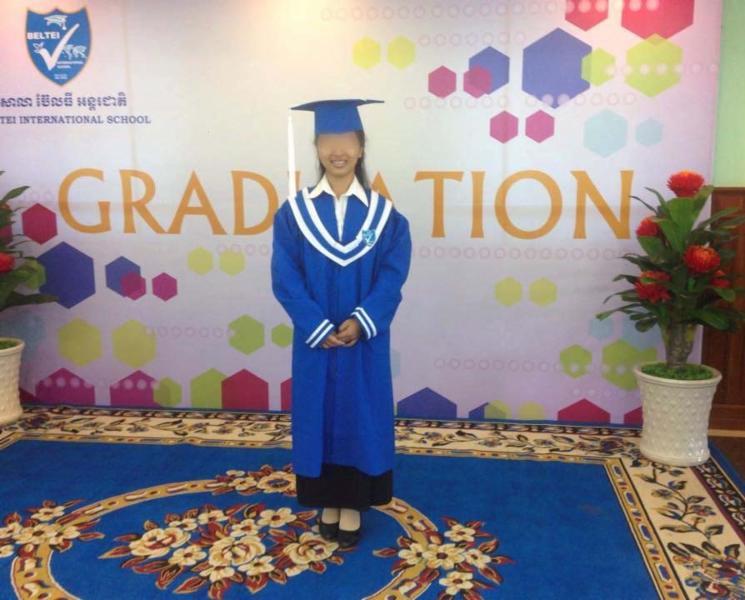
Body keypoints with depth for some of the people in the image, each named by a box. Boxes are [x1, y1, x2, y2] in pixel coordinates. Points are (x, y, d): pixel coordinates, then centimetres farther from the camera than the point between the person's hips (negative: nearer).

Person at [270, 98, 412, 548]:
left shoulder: (384, 213, -2)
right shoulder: (294, 212, -2)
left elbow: (393, 276, -7)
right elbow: (286, 279, -6)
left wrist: (359, 322, -20)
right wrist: (320, 328, -16)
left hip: (365, 340, 0)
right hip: (314, 340, 1)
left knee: (361, 416, 8)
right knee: (319, 417, 10)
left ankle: (354, 503, 25)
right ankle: (329, 500, 28)